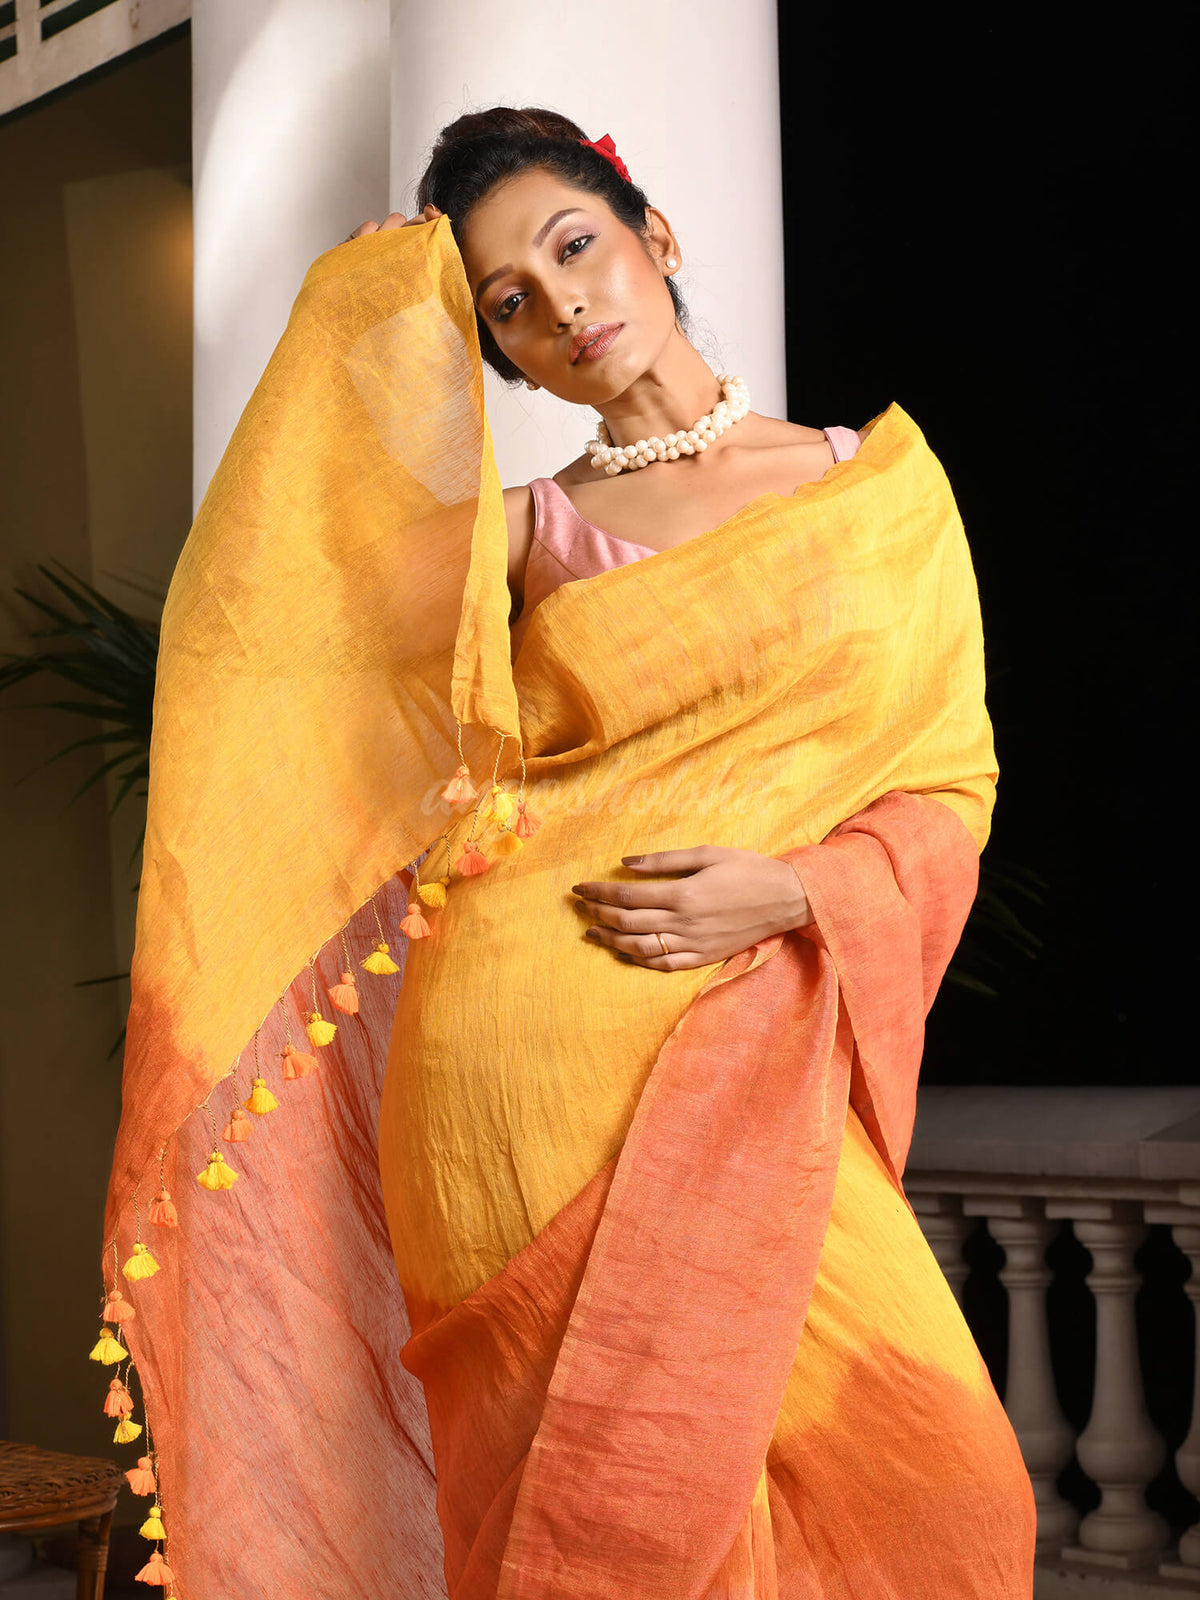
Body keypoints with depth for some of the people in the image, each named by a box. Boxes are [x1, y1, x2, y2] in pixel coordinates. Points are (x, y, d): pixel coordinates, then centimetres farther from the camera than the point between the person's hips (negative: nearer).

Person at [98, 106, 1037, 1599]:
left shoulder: (883, 479, 9)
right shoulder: (527, 531, 9)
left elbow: (945, 781, 8)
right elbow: (268, 590, -5)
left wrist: (789, 890, -11)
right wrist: (364, 319, 3)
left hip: (743, 1065, 1)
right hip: (522, 1068, 0)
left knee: (930, 1477, -6)